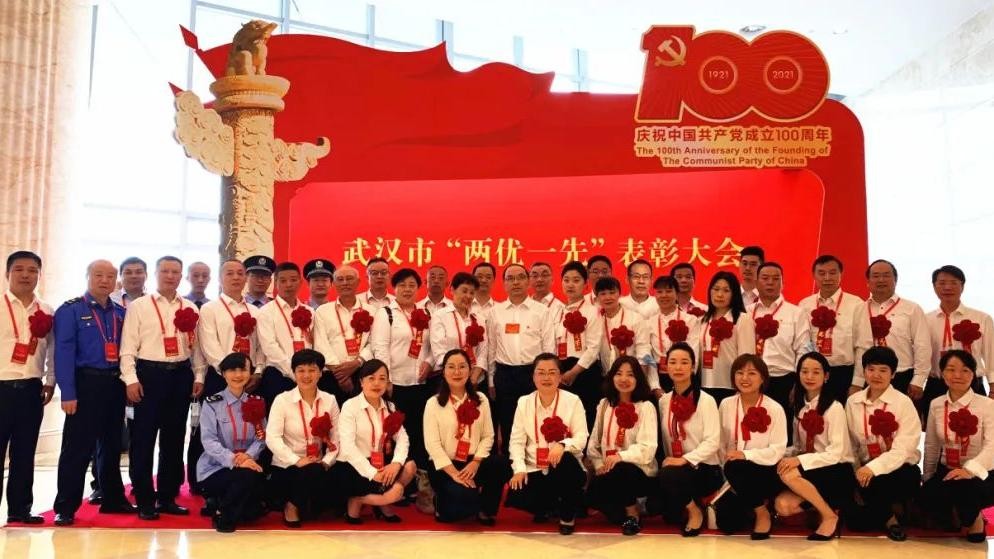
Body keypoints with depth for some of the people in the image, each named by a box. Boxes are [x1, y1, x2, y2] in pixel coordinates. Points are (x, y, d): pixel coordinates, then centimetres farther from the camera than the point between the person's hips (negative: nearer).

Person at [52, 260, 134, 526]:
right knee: (78, 447, -2)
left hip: (115, 384, 5)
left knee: (112, 445, 14)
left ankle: (114, 499, 26)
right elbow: (64, 353, -10)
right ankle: (66, 507, 7)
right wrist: (68, 393, -15)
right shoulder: (71, 310, -5)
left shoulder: (121, 313, 10)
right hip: (86, 383, -5)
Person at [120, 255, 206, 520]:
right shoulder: (138, 306, 1)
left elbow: (195, 345, 11)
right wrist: (131, 378, -11)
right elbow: (128, 346, -3)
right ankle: (145, 500, 9)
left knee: (174, 438, 9)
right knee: (144, 438, 0)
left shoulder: (190, 309, 10)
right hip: (149, 372, -3)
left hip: (181, 374, 4)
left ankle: (167, 497, 20)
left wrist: (198, 376, 5)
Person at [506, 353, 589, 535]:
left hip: (566, 471, -2)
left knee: (566, 459, -38)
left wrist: (562, 445, -32)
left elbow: (581, 438, -10)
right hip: (535, 470, 2)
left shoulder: (572, 401, -3)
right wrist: (519, 468, -16)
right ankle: (545, 506, 13)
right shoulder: (524, 402, 3)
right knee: (514, 496, -26)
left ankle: (568, 514, -9)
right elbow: (517, 440, 0)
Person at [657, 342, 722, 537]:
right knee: (668, 513, -19)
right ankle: (689, 502, 15)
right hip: (675, 465, 5)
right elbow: (665, 438, 11)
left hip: (704, 468, -5)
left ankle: (696, 511, -6)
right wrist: (669, 460, -3)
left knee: (668, 476, -34)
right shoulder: (664, 401, 5)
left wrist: (685, 460, -24)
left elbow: (713, 442, -16)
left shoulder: (706, 400, -10)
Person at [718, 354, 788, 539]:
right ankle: (751, 505, 15)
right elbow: (721, 443, 5)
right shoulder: (726, 405, 2)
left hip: (766, 471, -4)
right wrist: (727, 474, -4)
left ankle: (762, 512, -10)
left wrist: (746, 455, -26)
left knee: (735, 468, -35)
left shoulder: (775, 409, -9)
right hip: (737, 474, 4)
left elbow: (778, 450, -13)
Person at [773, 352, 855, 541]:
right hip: (811, 471, 5)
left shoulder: (834, 408, -12)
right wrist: (785, 456, -12)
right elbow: (798, 446, 9)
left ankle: (829, 516, -12)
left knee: (789, 475, -31)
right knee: (782, 506, -20)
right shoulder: (799, 407, 7)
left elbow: (835, 453, -18)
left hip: (838, 472, -5)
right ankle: (822, 505, 5)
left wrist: (800, 460, -27)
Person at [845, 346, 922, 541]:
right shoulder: (853, 402, 4)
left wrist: (874, 468, -30)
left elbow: (902, 450, -18)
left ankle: (889, 517, -3)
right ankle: (886, 513, 17)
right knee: (857, 521, -17)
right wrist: (856, 471, -6)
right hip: (867, 469, 4)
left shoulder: (903, 403, -10)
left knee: (876, 482, -36)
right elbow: (852, 444, 7)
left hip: (901, 469, -3)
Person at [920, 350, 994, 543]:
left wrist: (969, 470, -37)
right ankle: (957, 517, 13)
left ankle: (974, 518, 1)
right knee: (927, 497, -25)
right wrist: (928, 479, 12)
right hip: (946, 471, 4)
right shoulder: (936, 405, 4)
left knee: (962, 487, -37)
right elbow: (931, 446, 11)